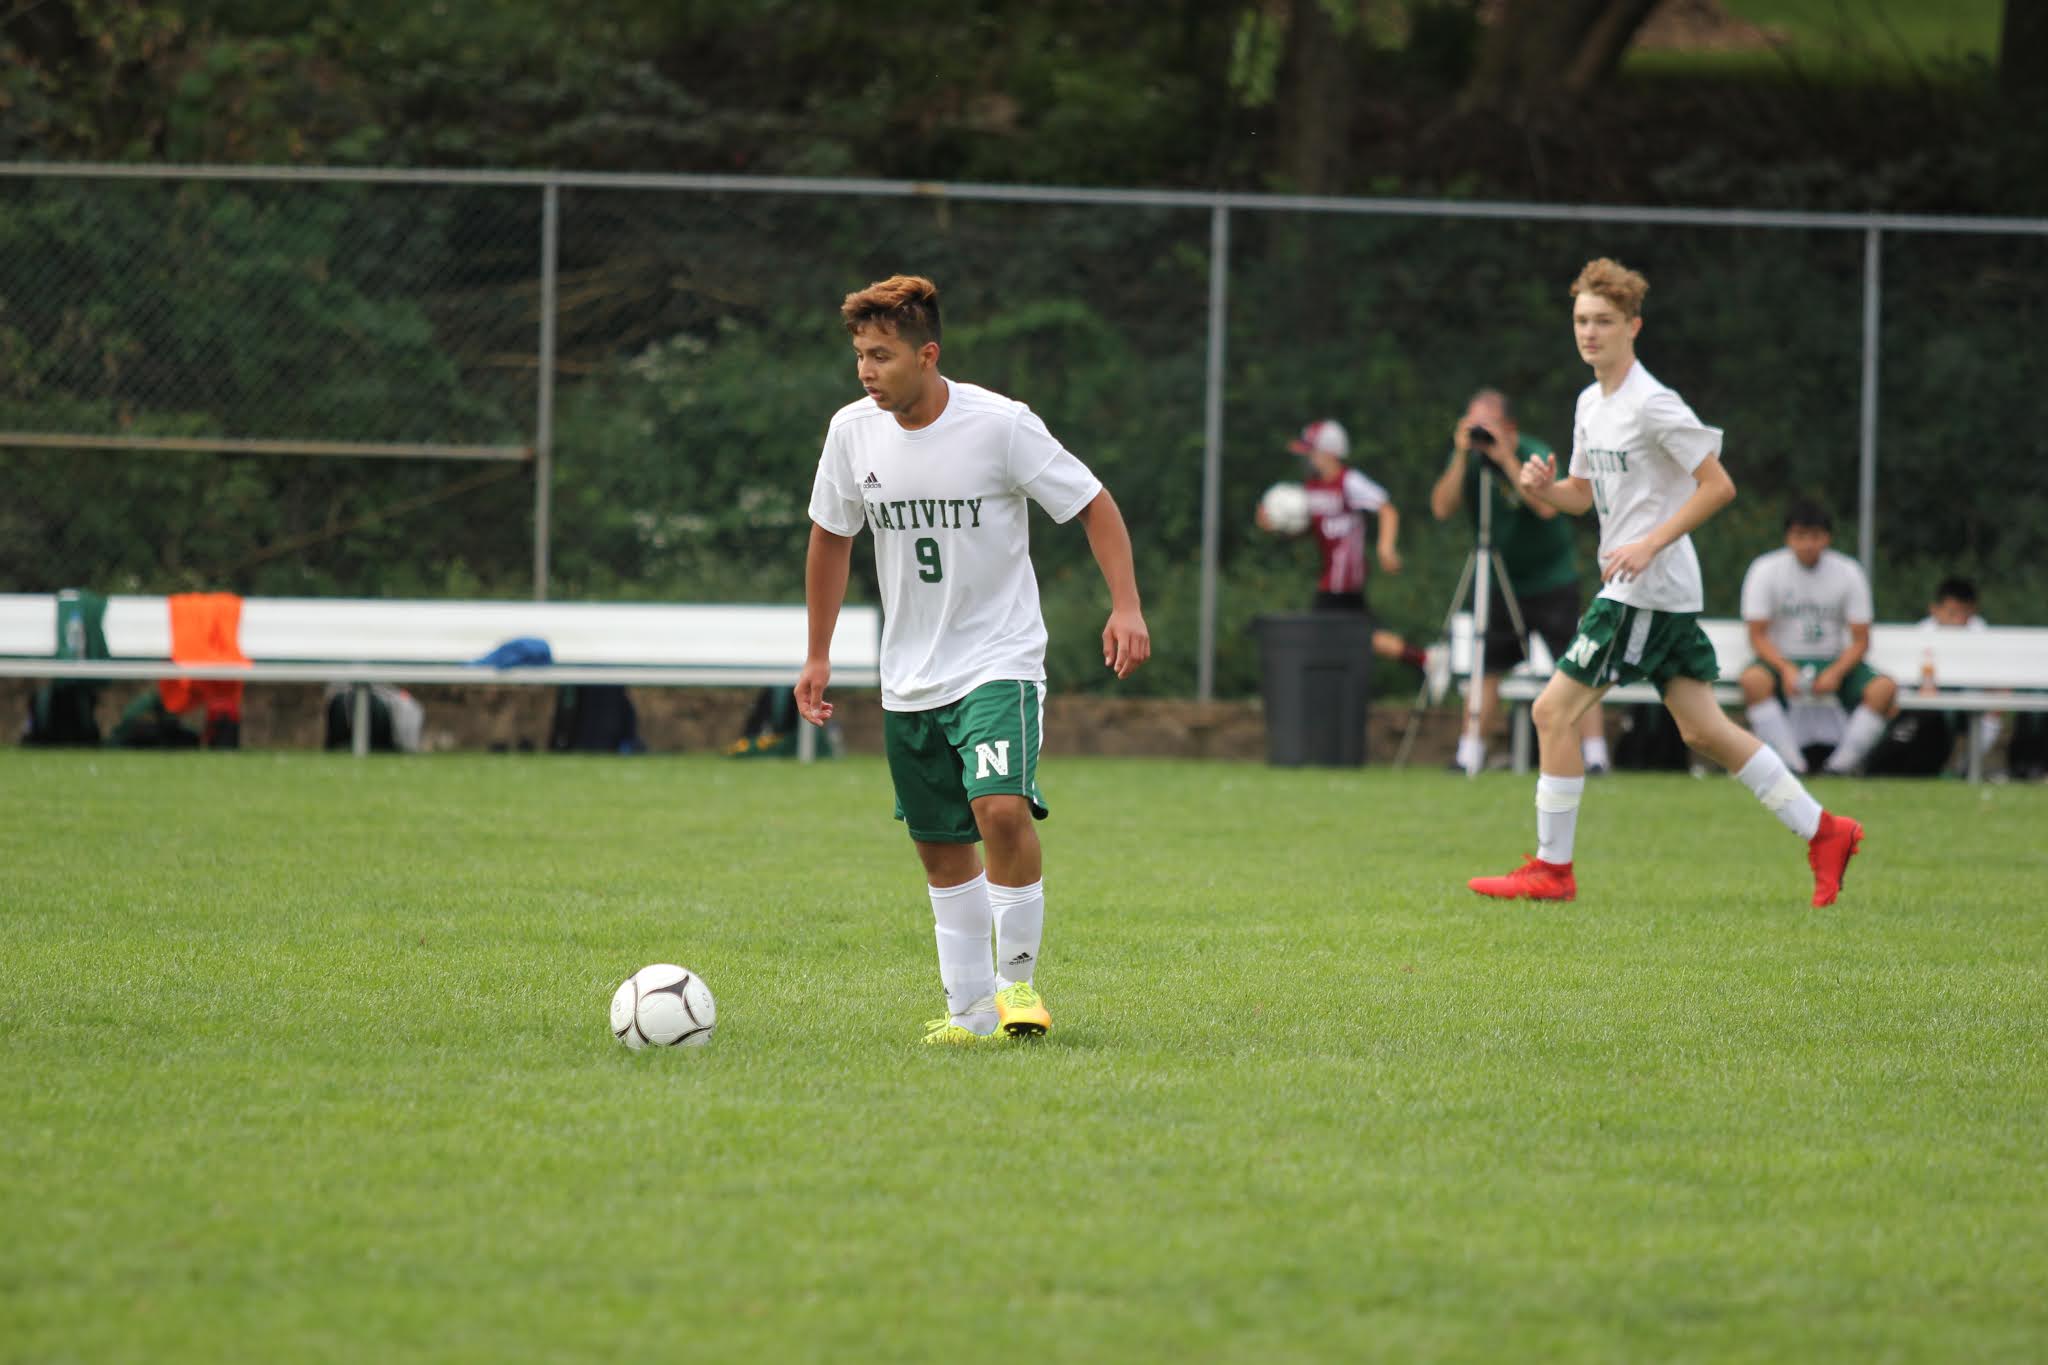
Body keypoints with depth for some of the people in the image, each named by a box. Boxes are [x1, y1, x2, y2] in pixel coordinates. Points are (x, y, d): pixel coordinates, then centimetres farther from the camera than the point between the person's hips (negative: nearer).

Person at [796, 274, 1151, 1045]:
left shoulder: (1000, 425, -14)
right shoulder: (853, 432, -1)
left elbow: (1094, 506, -6)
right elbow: (831, 539, 14)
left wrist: (1126, 607, -17)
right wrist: (818, 656, 16)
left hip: (999, 660, -5)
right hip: (909, 679, 5)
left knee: (1003, 809, -24)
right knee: (940, 848, 8)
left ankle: (1018, 979, -6)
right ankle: (970, 1011, 18)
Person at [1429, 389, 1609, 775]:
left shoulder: (1535, 454, -16)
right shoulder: (1469, 460, -4)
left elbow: (1547, 506, -33)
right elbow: (1442, 508, -15)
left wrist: (1507, 460, -33)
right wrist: (1462, 457, -23)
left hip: (1552, 580, -4)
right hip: (1502, 582, 4)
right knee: (1486, 670, 1)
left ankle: (1594, 757, -7)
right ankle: (1469, 756, 6)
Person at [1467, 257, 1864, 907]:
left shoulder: (1653, 405, -14)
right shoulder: (1591, 402, 14)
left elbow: (1718, 486, -15)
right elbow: (1582, 493, 23)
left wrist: (1650, 543, -20)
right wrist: (1543, 486, 0)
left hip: (1649, 588, -9)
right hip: (1649, 590, 9)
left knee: (1554, 710, -8)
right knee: (1703, 729, 9)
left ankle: (1550, 869, -2)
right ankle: (1823, 833, 13)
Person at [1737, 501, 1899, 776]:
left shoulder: (1848, 572, -2)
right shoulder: (1766, 570, -5)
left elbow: (1860, 640, -2)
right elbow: (1757, 635, -8)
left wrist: (1835, 673, -22)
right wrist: (1786, 670, -27)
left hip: (1835, 662, 2)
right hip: (1782, 660, -2)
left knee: (1884, 688, -28)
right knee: (1753, 679, -37)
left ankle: (1840, 764, -21)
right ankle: (1792, 764, -33)